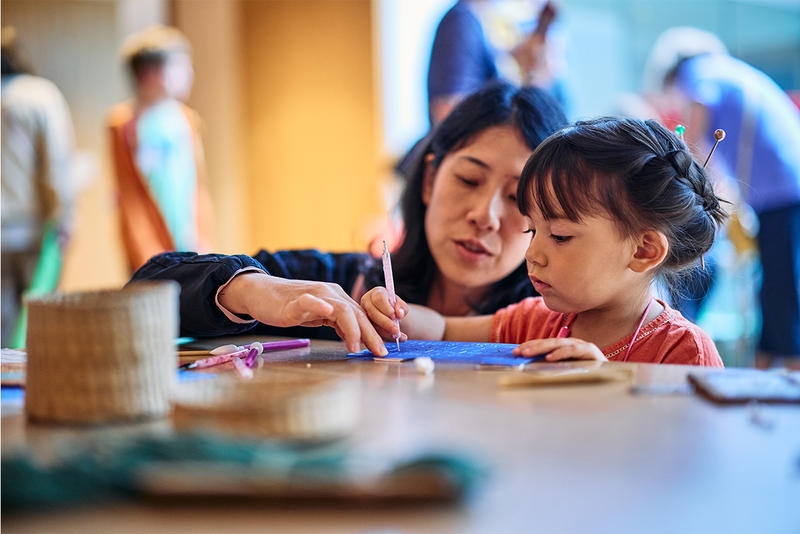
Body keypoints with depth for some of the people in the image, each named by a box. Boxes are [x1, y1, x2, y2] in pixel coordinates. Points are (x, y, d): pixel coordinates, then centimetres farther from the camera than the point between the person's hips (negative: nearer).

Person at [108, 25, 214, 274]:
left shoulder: (187, 118, 13)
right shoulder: (124, 123, -6)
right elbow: (129, 198, -7)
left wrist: (203, 238, 12)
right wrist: (147, 261, -10)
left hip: (193, 245, 6)